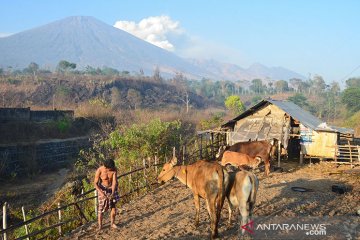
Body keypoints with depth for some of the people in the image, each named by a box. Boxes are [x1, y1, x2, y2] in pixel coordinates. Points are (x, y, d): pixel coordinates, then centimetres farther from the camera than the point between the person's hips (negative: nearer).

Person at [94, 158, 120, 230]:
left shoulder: (114, 169, -17)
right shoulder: (99, 170, -25)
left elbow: (114, 182, -18)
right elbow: (95, 183, -18)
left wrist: (112, 193, -29)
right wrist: (101, 193, -31)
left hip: (112, 189, 3)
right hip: (102, 189, -3)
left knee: (113, 207, 6)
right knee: (101, 208, 0)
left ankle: (112, 223, 24)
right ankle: (100, 226, 13)